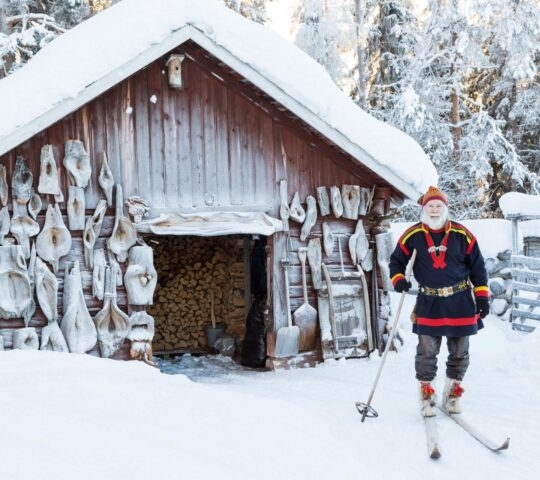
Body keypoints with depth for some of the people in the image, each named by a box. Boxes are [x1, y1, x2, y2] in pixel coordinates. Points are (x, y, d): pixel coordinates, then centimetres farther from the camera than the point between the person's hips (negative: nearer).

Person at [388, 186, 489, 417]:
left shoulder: (462, 235, -4)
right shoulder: (412, 236, -4)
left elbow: (477, 266, 3)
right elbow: (396, 260, 8)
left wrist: (482, 296, 0)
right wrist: (398, 279, -11)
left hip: (460, 302, 1)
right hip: (429, 302, -1)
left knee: (459, 352, 10)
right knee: (426, 352, -1)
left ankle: (453, 392, 27)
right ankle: (426, 393, 15)